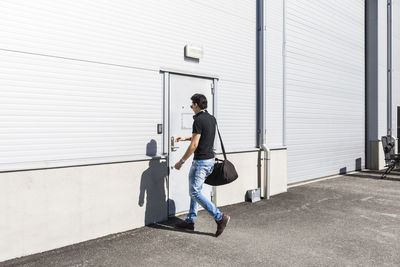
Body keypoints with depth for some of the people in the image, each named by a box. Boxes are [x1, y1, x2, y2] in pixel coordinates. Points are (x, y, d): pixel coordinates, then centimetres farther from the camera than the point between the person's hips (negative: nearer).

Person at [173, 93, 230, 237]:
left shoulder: (199, 120, -18)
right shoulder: (212, 118, 10)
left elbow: (194, 145, -21)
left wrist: (181, 161, -12)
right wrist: (186, 138, 32)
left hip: (201, 161, -10)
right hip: (210, 159, 10)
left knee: (195, 192, -4)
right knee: (194, 191, 17)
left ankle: (220, 217, -6)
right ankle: (190, 221, 24)